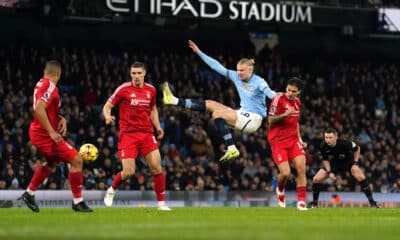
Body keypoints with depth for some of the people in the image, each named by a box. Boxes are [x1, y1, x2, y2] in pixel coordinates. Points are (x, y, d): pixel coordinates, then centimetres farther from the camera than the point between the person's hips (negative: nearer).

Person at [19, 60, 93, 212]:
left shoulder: (41, 84, 10)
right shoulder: (50, 87, -18)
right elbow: (39, 110, -30)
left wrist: (60, 119, 7)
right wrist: (51, 132, -31)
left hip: (38, 133, 10)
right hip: (45, 135, -10)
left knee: (52, 163, 32)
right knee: (76, 160, -12)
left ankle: (29, 194, 38)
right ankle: (78, 202, -8)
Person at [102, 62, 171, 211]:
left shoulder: (151, 90, 9)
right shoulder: (123, 89, -3)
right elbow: (107, 106, 2)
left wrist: (158, 127, 12)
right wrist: (108, 116, -21)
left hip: (147, 133, 3)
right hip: (128, 134, -3)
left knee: (157, 167, -8)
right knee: (128, 172, -11)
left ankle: (161, 203, 2)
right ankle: (112, 189, 21)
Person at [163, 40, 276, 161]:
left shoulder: (259, 82, -14)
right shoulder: (236, 77, 5)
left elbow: (268, 92, -34)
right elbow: (217, 66, 9)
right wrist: (199, 52, 9)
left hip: (253, 118, -8)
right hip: (242, 114, 8)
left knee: (217, 114, -22)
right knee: (210, 104, 7)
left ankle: (231, 148, -27)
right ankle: (175, 101, 10)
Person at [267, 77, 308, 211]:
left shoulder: (297, 102, 11)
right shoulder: (278, 98, -10)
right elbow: (271, 120, -11)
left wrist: (299, 139, 16)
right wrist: (285, 114, -26)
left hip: (293, 139, 5)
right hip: (278, 141, -5)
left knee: (301, 168, -12)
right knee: (285, 173, -13)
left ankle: (301, 202, -7)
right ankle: (280, 190, 23)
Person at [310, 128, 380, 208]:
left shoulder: (344, 143, -34)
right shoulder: (323, 147, -25)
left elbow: (357, 149, -13)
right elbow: (325, 160, -4)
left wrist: (355, 163, -16)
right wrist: (329, 172, -15)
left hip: (348, 161, -3)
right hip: (334, 163, 3)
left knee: (360, 177, -28)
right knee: (316, 179, -10)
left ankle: (372, 202, -18)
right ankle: (314, 203, 11)